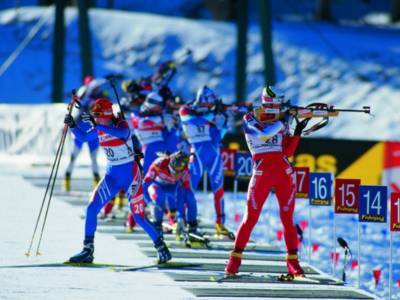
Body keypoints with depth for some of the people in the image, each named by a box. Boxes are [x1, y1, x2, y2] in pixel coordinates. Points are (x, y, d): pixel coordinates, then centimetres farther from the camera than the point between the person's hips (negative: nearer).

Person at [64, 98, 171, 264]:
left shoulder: (121, 124, -17)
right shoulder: (99, 128, 1)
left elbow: (122, 133, -39)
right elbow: (83, 136, 5)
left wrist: (97, 125, -45)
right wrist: (72, 125, -14)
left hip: (130, 175, -6)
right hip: (112, 175, 6)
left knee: (139, 217, -5)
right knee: (92, 208, -7)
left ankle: (161, 248, 14)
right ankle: (87, 251, -1)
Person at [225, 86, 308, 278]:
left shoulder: (281, 122, 14)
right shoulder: (249, 120, 2)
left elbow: (287, 152, 10)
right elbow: (263, 132, -18)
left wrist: (298, 132, -1)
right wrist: (282, 121, -12)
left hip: (284, 174, 3)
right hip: (262, 173, -3)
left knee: (287, 218, 1)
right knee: (251, 217, -3)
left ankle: (293, 262, 3)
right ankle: (235, 259, 6)